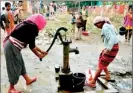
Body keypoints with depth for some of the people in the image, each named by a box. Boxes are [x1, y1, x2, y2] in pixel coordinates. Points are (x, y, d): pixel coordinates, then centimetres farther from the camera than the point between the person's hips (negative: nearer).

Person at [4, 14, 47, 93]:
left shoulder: (28, 25, 13)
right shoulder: (33, 27, -16)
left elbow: (31, 42, 19)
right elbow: (31, 45, -11)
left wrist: (40, 50, 23)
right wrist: (38, 55, 4)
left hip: (12, 45, 10)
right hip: (12, 47, -10)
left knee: (20, 63, 22)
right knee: (15, 67, 3)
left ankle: (28, 80, 40)